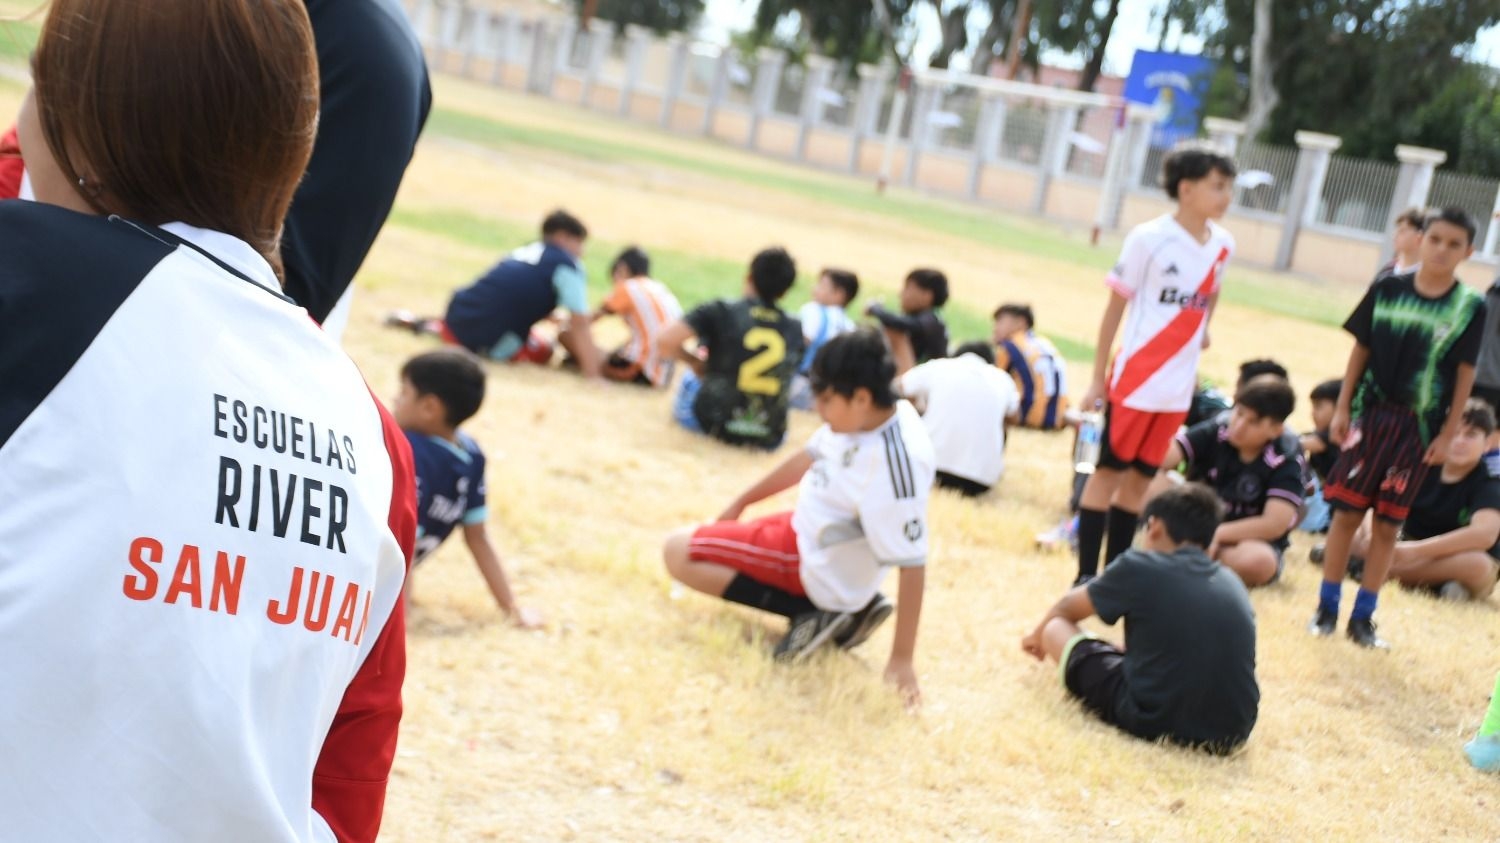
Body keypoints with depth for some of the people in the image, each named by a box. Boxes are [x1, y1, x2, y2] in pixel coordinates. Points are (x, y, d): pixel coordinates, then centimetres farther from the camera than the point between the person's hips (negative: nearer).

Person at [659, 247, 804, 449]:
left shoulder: (721, 313, -8)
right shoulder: (795, 330, 1)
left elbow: (667, 341, -16)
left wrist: (695, 362, 4)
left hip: (713, 423, -1)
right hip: (770, 438, 1)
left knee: (691, 375, 31)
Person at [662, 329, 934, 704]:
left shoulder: (897, 463, -34)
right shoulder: (868, 414, -10)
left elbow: (912, 565, -30)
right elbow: (810, 458, 8)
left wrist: (902, 659, -27)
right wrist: (741, 503, 17)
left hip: (815, 566, -9)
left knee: (678, 553, -7)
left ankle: (815, 614, -7)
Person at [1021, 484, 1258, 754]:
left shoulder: (1139, 567, -2)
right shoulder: (1232, 582, 10)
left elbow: (1068, 607, 19)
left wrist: (1038, 634, 40)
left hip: (1154, 721, -5)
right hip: (1231, 733, 5)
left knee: (1057, 627, 14)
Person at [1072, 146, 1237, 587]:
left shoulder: (1222, 245, 3)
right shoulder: (1149, 238, -12)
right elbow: (1115, 307, -6)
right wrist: (1098, 377, -6)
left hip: (1179, 385, 5)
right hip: (1134, 378, -5)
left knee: (1141, 477, 11)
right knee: (1109, 471, 1)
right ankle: (1086, 575, 6)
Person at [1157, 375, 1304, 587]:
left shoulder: (1286, 463, -17)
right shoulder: (1214, 433, -10)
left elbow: (1275, 525, -26)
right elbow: (1162, 456, -24)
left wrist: (1216, 534, -31)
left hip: (1251, 541, -2)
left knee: (1257, 561, -41)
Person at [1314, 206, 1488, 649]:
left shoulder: (1470, 308, -5)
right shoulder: (1388, 288, -2)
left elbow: (1465, 374, -2)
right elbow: (1361, 349, 4)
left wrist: (1448, 434, -4)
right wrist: (1342, 408, 2)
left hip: (1419, 428, -1)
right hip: (1370, 413, 1)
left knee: (1387, 524, 7)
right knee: (1346, 512, 4)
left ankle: (1363, 617, 16)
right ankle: (1327, 607, 15)